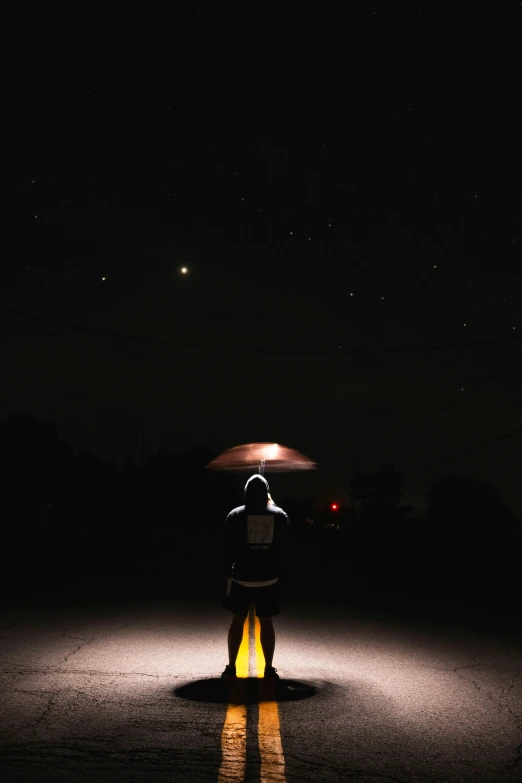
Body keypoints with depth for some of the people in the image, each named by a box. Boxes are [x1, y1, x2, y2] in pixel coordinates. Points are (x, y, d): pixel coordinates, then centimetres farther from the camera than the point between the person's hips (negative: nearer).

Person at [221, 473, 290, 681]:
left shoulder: (235, 516, -7)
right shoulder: (278, 516, -4)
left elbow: (227, 548, 0)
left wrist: (229, 570, 16)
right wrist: (271, 504, 25)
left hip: (241, 577, -1)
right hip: (268, 578, 1)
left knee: (237, 621, 10)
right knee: (266, 622, 9)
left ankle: (231, 668, 13)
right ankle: (269, 669, 12)